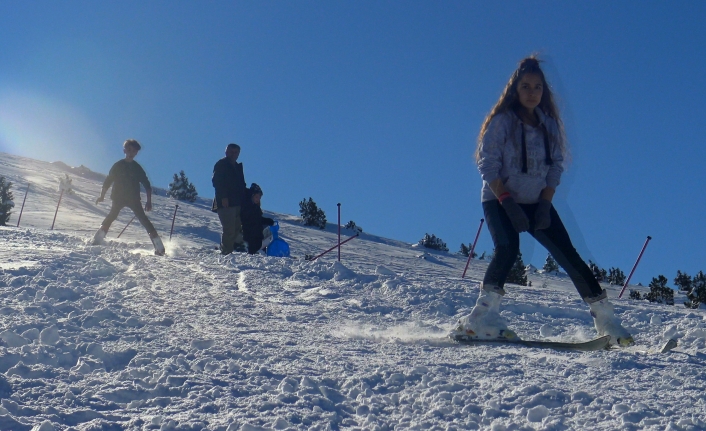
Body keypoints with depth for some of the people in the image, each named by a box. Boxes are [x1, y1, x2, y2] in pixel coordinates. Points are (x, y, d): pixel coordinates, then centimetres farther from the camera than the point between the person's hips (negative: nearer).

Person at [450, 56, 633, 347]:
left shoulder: (550, 125, 7)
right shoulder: (502, 121, -5)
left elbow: (556, 167, 6)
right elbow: (488, 165, -10)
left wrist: (545, 204, -8)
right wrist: (508, 203, -19)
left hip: (536, 202, 4)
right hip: (499, 200, -4)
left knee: (568, 255, -4)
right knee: (508, 248, -29)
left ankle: (605, 320, 2)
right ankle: (483, 315, -25)